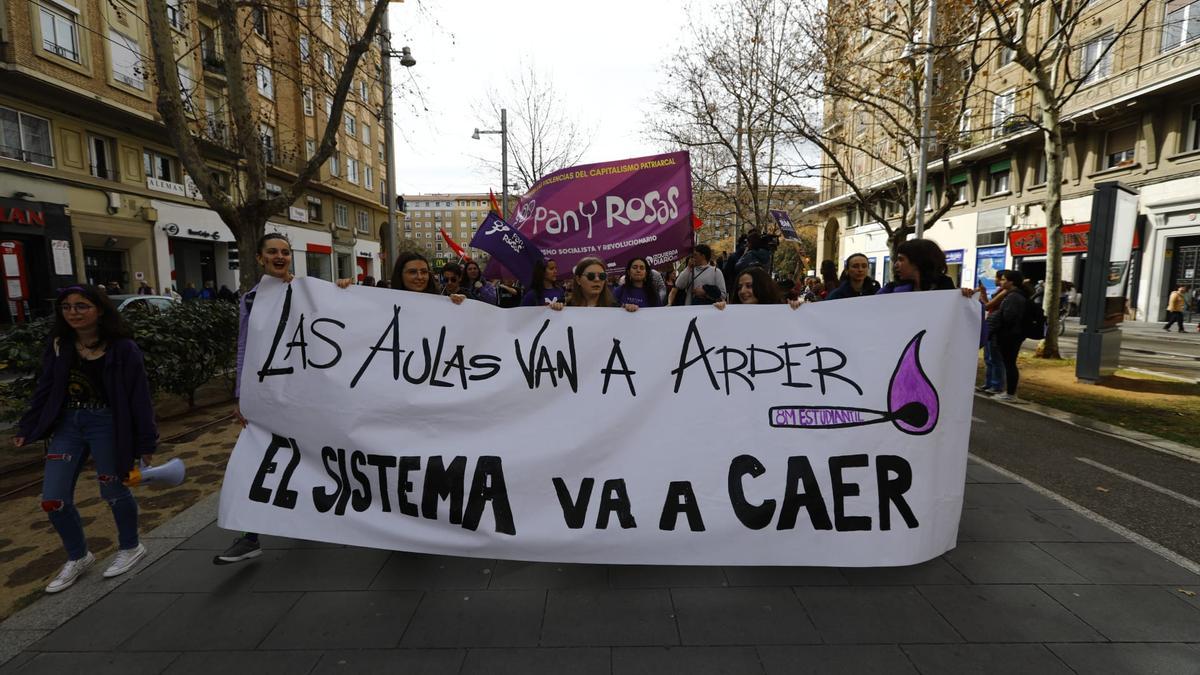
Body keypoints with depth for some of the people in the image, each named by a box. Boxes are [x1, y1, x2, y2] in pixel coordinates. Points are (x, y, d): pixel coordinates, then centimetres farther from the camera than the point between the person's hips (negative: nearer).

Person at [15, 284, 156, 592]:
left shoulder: (122, 348, -13)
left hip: (107, 425, -5)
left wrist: (146, 442, -10)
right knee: (53, 499, 6)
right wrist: (27, 428, 8)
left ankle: (130, 548, 32)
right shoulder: (58, 345, 2)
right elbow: (45, 390, 13)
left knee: (113, 491, 8)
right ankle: (78, 557, 29)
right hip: (67, 424, 5)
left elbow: (139, 398, -11)